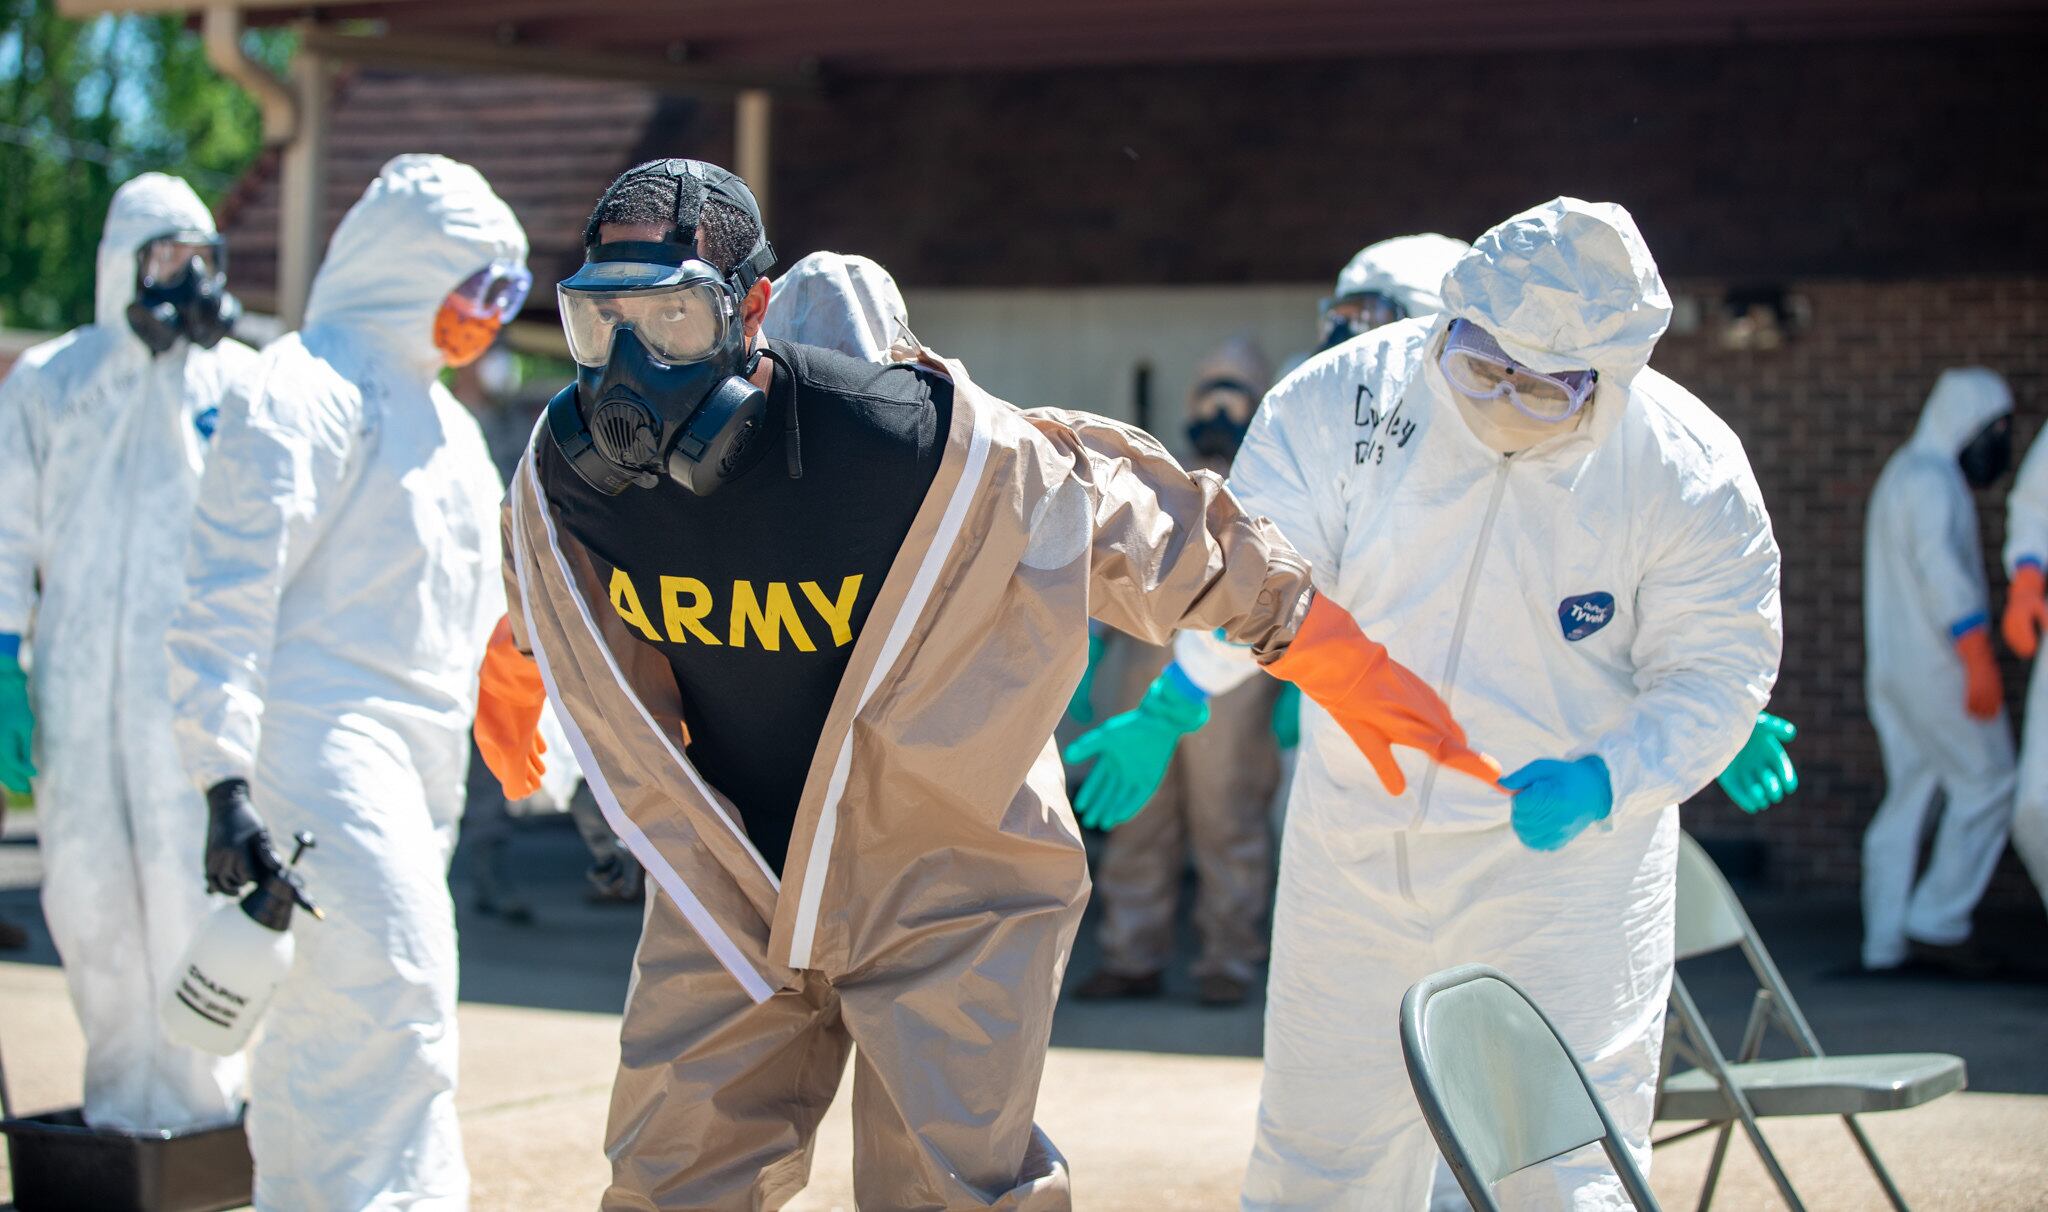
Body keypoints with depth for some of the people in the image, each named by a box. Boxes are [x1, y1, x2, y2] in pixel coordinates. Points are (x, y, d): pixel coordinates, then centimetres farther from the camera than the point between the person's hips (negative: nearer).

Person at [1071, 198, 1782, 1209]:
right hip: (1355, 849, 2)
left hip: (1565, 857, -2)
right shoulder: (1342, 402, -10)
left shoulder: (1688, 473, -12)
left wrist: (1603, 782, -24)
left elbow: (1715, 670, -7)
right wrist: (1179, 698, -32)